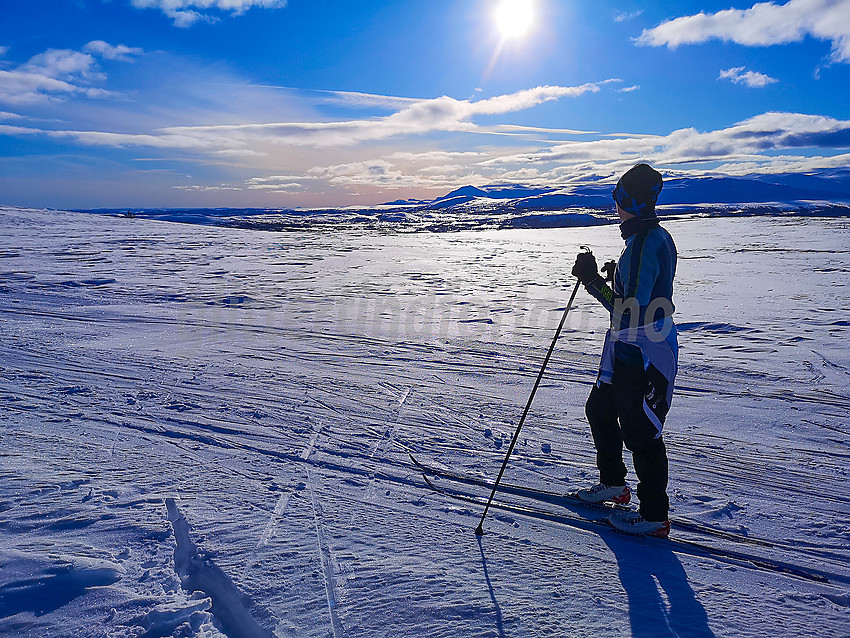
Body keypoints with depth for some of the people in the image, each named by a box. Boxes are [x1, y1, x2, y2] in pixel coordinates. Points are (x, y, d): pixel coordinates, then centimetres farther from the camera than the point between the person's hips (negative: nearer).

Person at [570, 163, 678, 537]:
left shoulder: (644, 243, -22)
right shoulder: (656, 237, 10)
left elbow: (631, 310, -25)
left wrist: (594, 282, -20)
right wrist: (617, 280, 14)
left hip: (643, 354, -11)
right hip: (630, 351, 11)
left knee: (640, 433, 1)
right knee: (600, 410, 23)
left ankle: (654, 517, 17)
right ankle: (613, 484, 39)